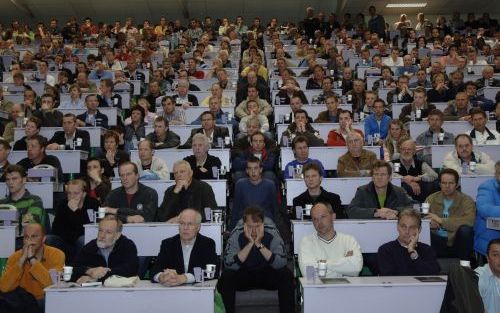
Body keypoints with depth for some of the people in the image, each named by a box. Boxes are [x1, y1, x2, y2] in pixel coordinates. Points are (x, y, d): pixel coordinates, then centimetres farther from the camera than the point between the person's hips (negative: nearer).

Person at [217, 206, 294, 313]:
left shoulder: (272, 232, -18)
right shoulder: (237, 234, -18)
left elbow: (281, 263, -27)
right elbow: (229, 265, -28)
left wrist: (259, 244, -34)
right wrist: (250, 244, -33)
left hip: (268, 275, 0)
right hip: (243, 275, 0)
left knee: (286, 276, -28)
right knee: (226, 278, -28)